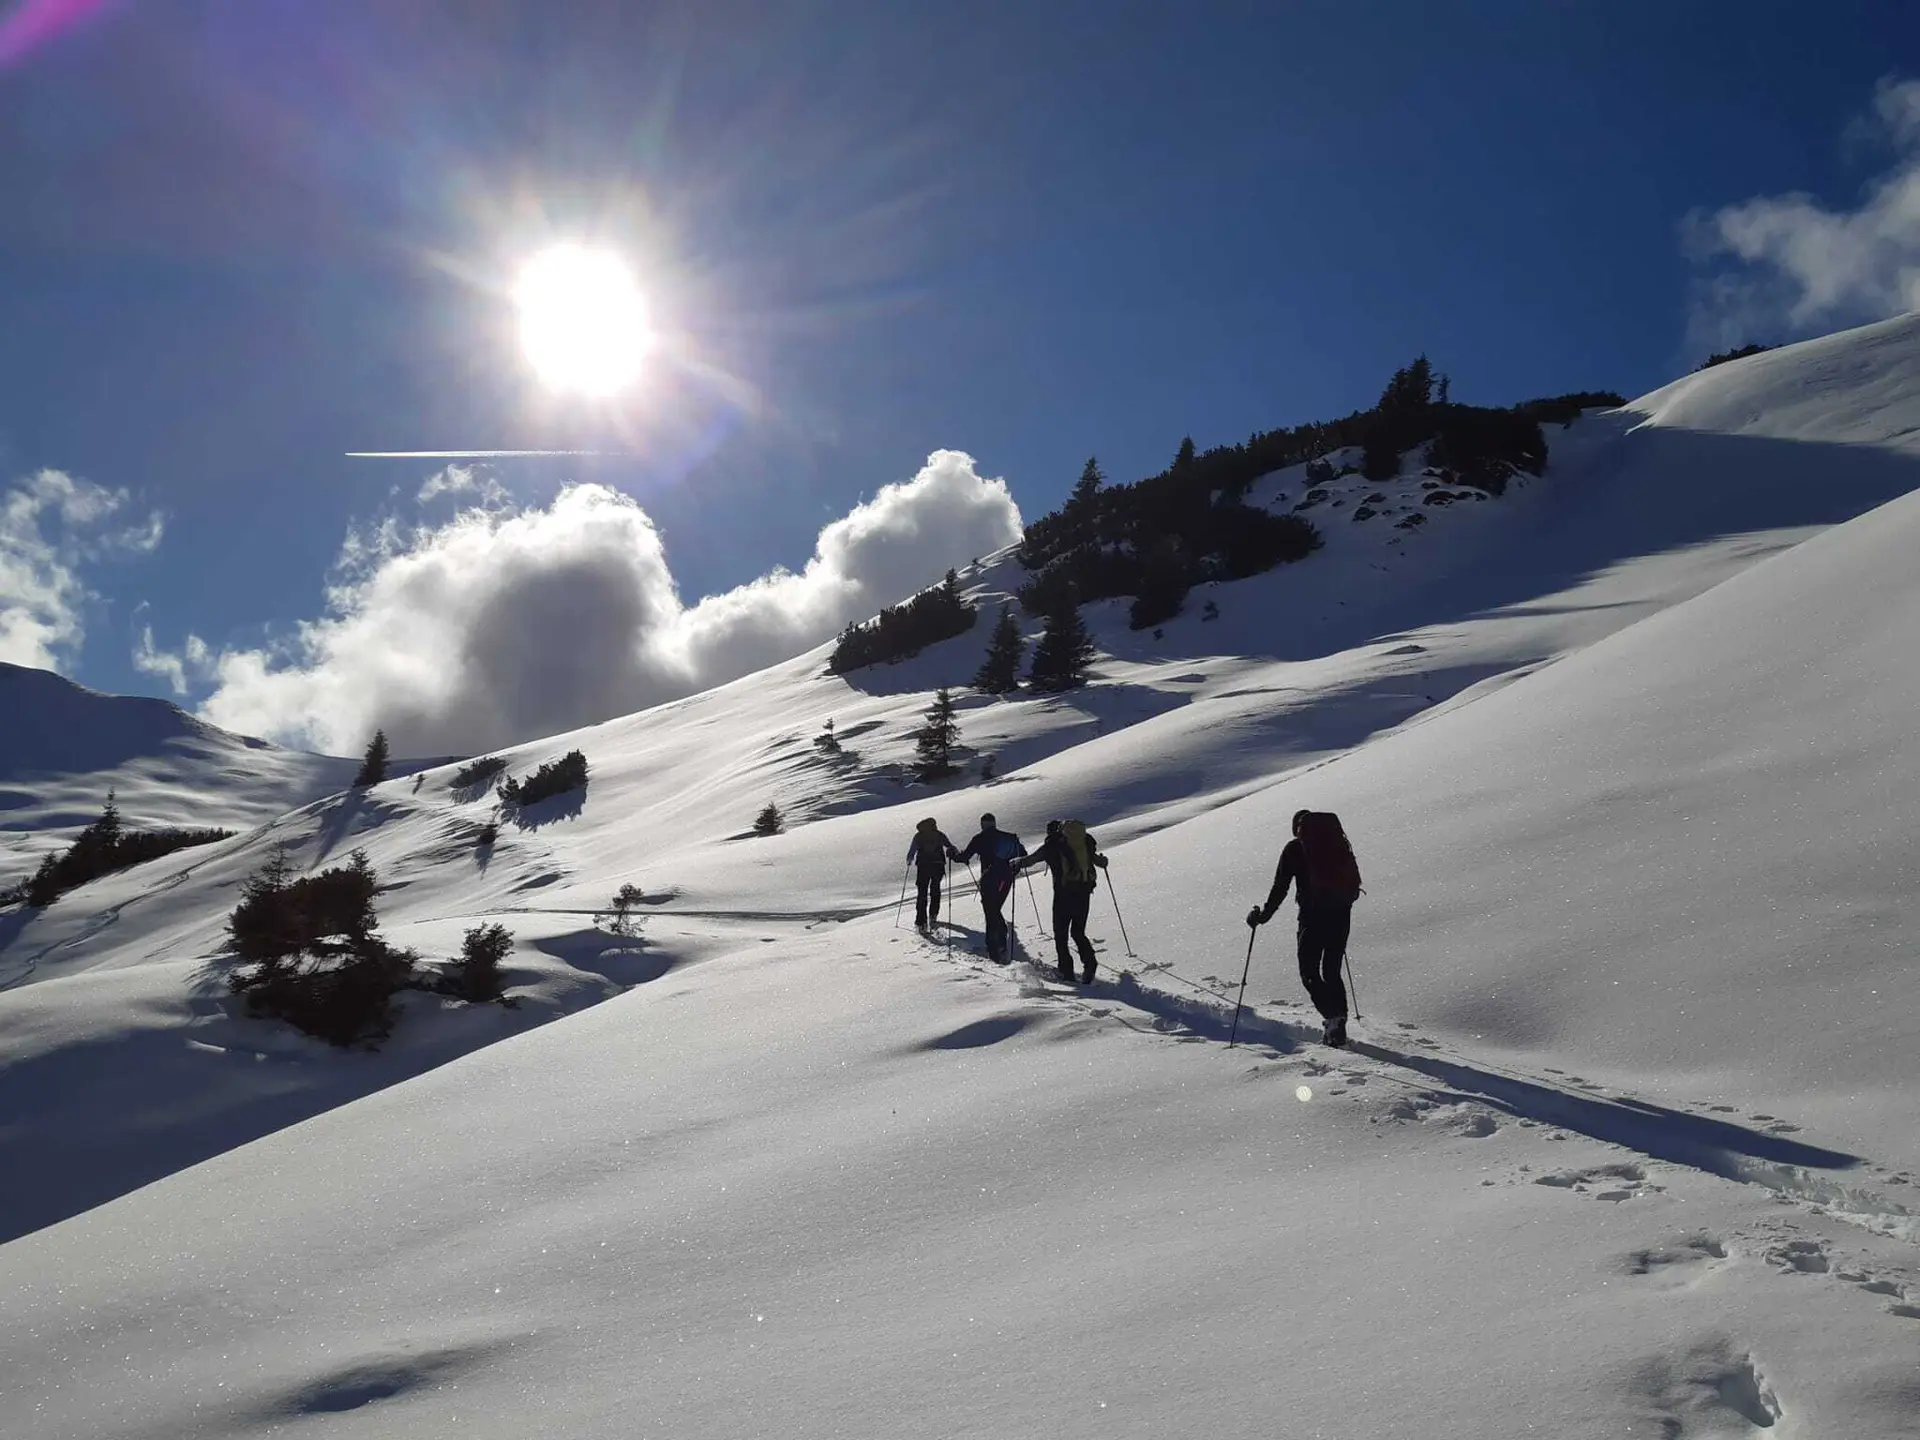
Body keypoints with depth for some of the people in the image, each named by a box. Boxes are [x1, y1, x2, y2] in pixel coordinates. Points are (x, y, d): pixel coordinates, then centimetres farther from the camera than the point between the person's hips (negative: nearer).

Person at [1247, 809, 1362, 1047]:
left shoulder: (1295, 849, 3)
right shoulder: (1338, 842, 15)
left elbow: (1280, 887, 0)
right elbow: (1354, 880, 16)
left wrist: (1264, 915, 7)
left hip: (1313, 913, -5)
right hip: (1341, 912, 5)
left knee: (1309, 971, 3)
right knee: (1332, 971, 16)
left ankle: (1333, 1016, -16)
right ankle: (1339, 1026, 12)